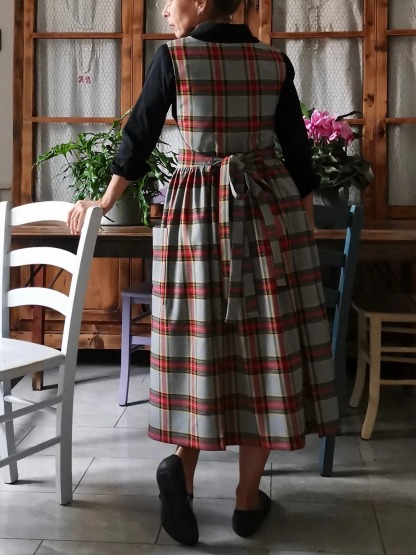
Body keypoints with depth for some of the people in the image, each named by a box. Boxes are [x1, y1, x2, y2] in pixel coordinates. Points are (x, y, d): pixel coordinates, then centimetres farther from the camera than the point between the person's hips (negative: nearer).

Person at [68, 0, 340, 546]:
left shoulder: (173, 57, -1)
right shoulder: (276, 61, 5)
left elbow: (139, 135, 4)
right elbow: (298, 150, 7)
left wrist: (105, 203, 16)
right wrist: (309, 225, 16)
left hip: (197, 208, -1)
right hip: (271, 208, 1)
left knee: (202, 342, 9)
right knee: (265, 345, 4)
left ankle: (182, 463, -10)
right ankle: (249, 498, 10)